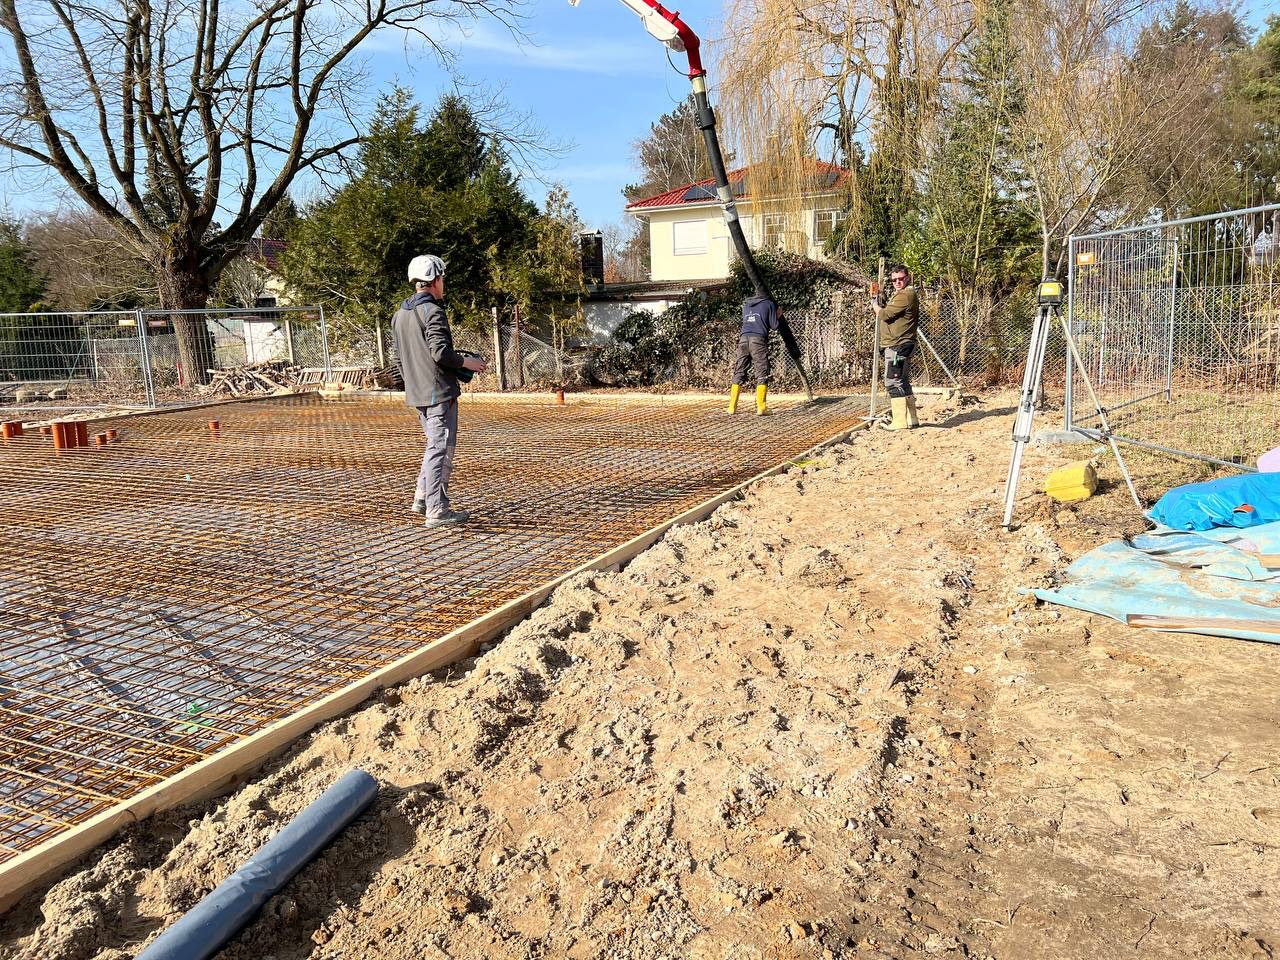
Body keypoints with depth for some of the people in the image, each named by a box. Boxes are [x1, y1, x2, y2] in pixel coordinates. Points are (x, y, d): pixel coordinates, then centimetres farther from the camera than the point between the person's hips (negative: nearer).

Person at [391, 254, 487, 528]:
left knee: (435, 444, 20)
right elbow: (441, 351, -22)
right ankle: (437, 510, -4)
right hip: (439, 391, -9)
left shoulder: (399, 315, 13)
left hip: (415, 392, 9)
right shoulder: (432, 312, -14)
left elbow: (400, 356, 17)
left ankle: (422, 498, 21)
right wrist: (466, 362, -8)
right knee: (441, 448, -5)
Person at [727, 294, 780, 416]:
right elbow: (774, 326, 9)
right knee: (762, 375, -3)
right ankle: (761, 408, -12)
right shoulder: (769, 304, 13)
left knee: (739, 373, 7)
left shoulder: (745, 305, 27)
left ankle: (732, 407, 3)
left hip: (744, 339, 4)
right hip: (759, 340, -4)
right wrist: (777, 316, 28)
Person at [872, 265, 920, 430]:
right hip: (900, 346, 11)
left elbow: (885, 314, -17)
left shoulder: (906, 295, -13)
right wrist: (881, 305, 6)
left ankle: (900, 421, -11)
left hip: (898, 346, -11)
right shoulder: (898, 294, 21)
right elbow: (885, 315, 21)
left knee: (893, 382, -11)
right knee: (903, 382, 16)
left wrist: (876, 305, 2)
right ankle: (911, 419, 23)